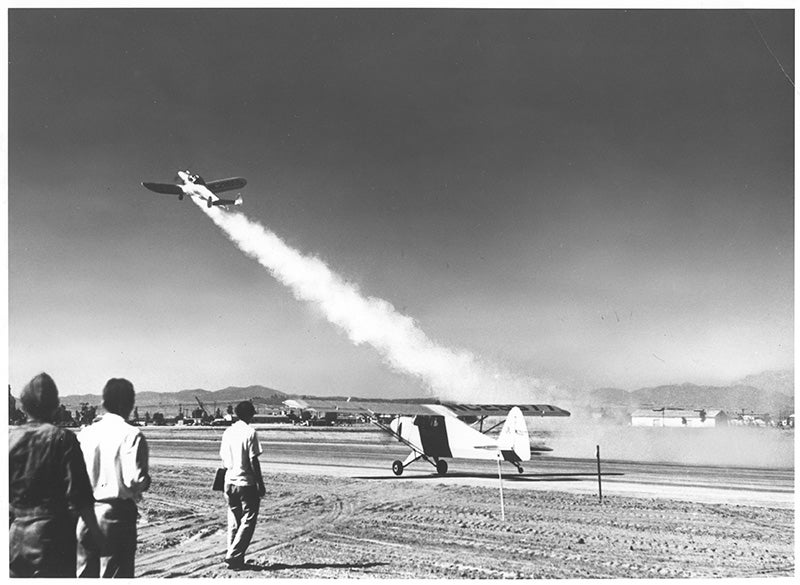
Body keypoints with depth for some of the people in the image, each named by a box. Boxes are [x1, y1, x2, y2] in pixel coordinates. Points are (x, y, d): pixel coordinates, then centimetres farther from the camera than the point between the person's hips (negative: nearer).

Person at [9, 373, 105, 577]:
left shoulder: (10, 437, 0)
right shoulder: (63, 439, -11)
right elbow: (78, 495, -13)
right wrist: (96, 534, -4)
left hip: (14, 536, 4)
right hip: (53, 536, -4)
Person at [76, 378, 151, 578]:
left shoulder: (85, 433, 3)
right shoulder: (131, 435, -13)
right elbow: (134, 480, -18)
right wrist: (146, 480, 2)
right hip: (117, 515, -5)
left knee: (85, 574, 17)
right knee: (116, 574, 5)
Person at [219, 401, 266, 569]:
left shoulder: (227, 432, 7)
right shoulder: (249, 432, -12)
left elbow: (224, 459, 11)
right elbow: (253, 461, -13)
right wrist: (261, 484, -7)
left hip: (229, 482, 6)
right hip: (246, 483, -6)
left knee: (233, 522, 14)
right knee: (248, 521, 3)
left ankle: (234, 558, 17)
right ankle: (233, 556, -2)